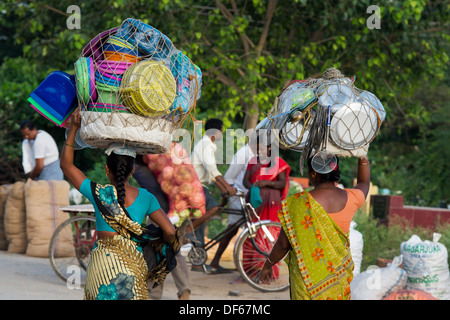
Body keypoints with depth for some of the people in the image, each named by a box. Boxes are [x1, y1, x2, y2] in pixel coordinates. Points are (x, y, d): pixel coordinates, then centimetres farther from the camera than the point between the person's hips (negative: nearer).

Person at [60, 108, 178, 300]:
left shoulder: (99, 194, -6)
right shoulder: (145, 197, 1)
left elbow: (66, 164, 4)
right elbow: (169, 231, -1)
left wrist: (74, 128, 5)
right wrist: (162, 243, 22)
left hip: (104, 262, -2)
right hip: (135, 266, 2)